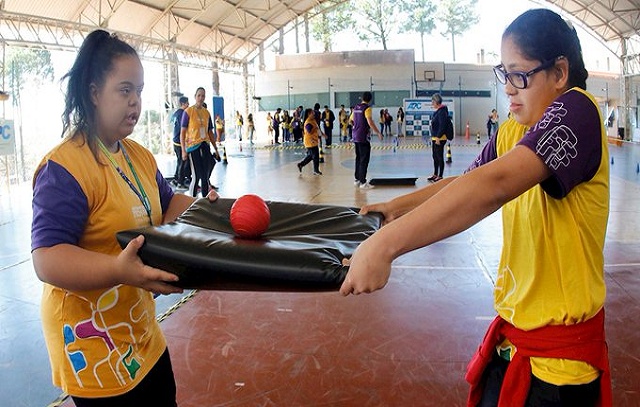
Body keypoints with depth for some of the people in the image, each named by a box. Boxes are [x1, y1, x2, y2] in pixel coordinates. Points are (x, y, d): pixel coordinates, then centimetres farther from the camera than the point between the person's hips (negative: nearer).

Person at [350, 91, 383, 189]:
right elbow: (370, 122, -22)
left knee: (358, 158, 15)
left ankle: (357, 179, 21)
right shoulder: (367, 108, -12)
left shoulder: (356, 107, 11)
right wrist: (378, 133, -17)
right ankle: (363, 182, -6)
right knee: (364, 160, -5)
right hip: (364, 137, -8)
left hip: (356, 137, 8)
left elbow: (351, 119, 24)